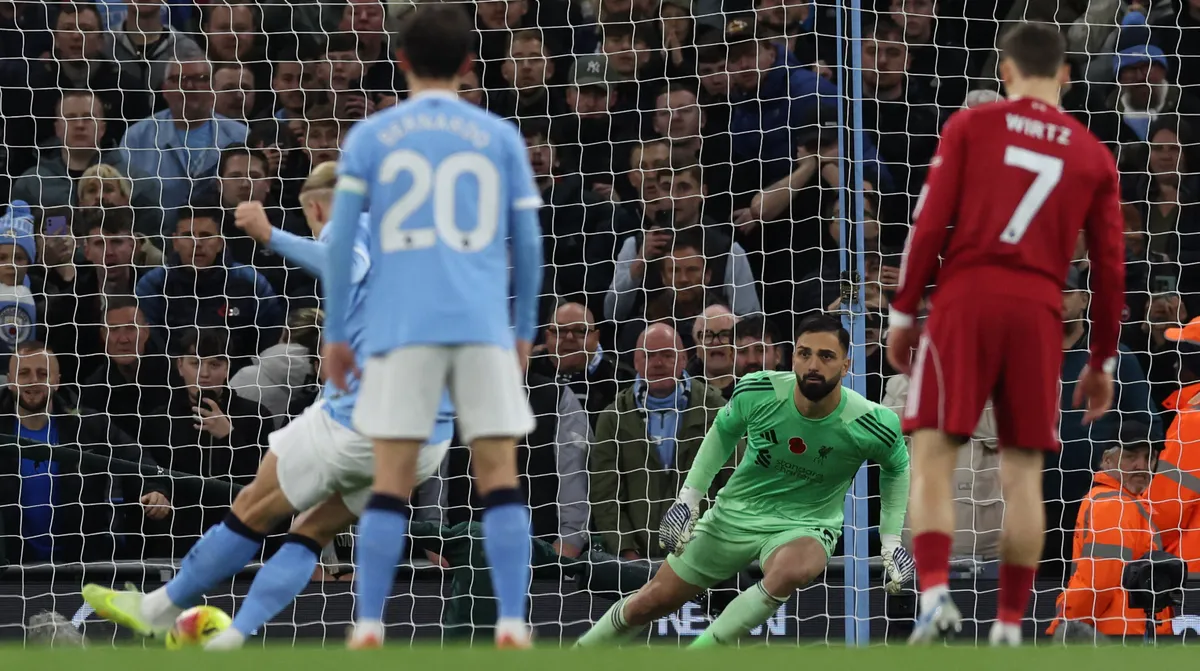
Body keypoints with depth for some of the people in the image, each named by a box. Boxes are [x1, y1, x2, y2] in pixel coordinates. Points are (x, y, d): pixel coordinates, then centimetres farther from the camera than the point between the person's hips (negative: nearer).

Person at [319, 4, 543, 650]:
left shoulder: (370, 137, 9)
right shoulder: (500, 137, 12)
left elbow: (339, 238, 3)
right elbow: (527, 241, 10)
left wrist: (335, 334, 9)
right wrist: (524, 330, 21)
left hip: (400, 325, 0)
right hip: (484, 325, 0)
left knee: (392, 482, 1)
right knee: (499, 477, 1)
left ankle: (368, 627, -4)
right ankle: (512, 625, -8)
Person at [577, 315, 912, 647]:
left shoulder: (873, 425, -22)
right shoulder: (756, 391, -18)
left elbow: (896, 467, 3)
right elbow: (724, 431, 5)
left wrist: (891, 540, 2)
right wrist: (688, 498, 4)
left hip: (805, 525, -2)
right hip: (737, 512, 2)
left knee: (792, 571, -39)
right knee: (652, 602, 6)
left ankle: (695, 661, -25)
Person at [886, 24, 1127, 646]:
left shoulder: (970, 126, 6)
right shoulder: (1092, 156, 11)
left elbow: (930, 223, -2)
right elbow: (1110, 266, 10)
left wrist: (902, 313, 5)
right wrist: (1102, 362, 18)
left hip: (965, 300, -2)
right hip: (1039, 313, 2)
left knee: (933, 455, -1)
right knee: (1024, 472, 7)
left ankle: (934, 590, -21)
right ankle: (1010, 624, 3)